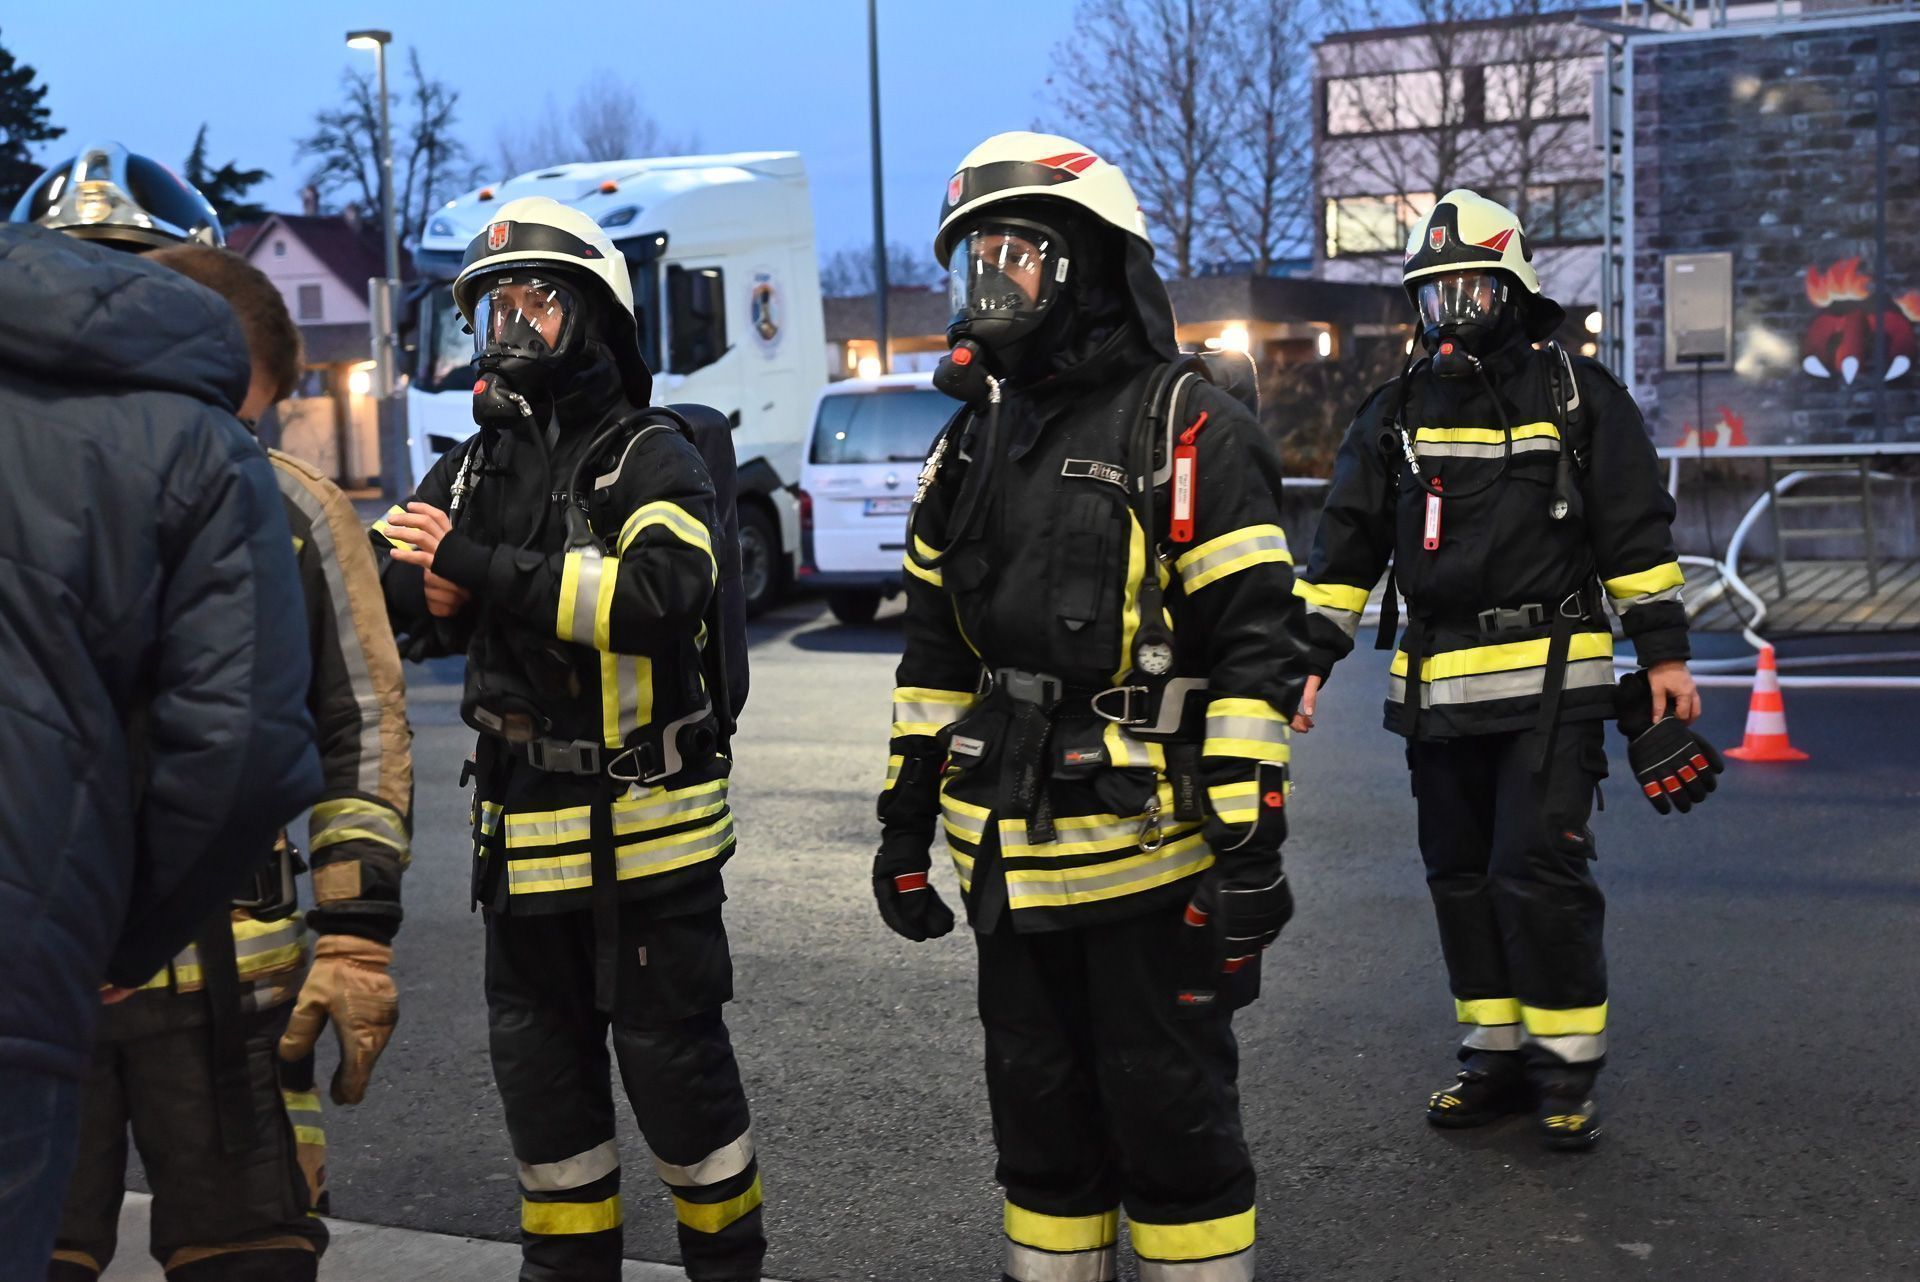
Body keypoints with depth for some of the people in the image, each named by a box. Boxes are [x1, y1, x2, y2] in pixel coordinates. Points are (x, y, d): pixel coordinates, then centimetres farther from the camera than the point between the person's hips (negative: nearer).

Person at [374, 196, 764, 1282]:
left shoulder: (649, 458, -9)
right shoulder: (476, 469, 12)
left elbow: (664, 592, -27)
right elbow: (396, 598, 12)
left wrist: (484, 568, -28)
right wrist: (422, 589, -12)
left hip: (647, 827, -6)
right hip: (522, 829, 7)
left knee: (673, 1057, 3)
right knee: (540, 1060, 15)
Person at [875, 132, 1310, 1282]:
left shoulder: (1188, 433, -9)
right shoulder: (971, 445, 13)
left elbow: (1259, 649, -13)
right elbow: (936, 655, 17)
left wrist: (1250, 848, -17)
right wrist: (907, 821, 15)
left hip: (1150, 850, -7)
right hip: (1015, 861, 7)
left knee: (1171, 1112, 4)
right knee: (1040, 1112, 17)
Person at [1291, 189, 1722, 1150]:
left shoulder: (1577, 395, 3)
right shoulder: (1396, 413, 12)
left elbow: (1636, 532, 3)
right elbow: (1346, 547, 11)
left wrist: (1663, 653, 0)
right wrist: (1310, 661, 4)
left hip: (1549, 682, -4)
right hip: (1436, 691, 5)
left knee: (1538, 873, -8)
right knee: (1461, 877, 9)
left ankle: (1567, 1070, 4)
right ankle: (1497, 1055, 21)